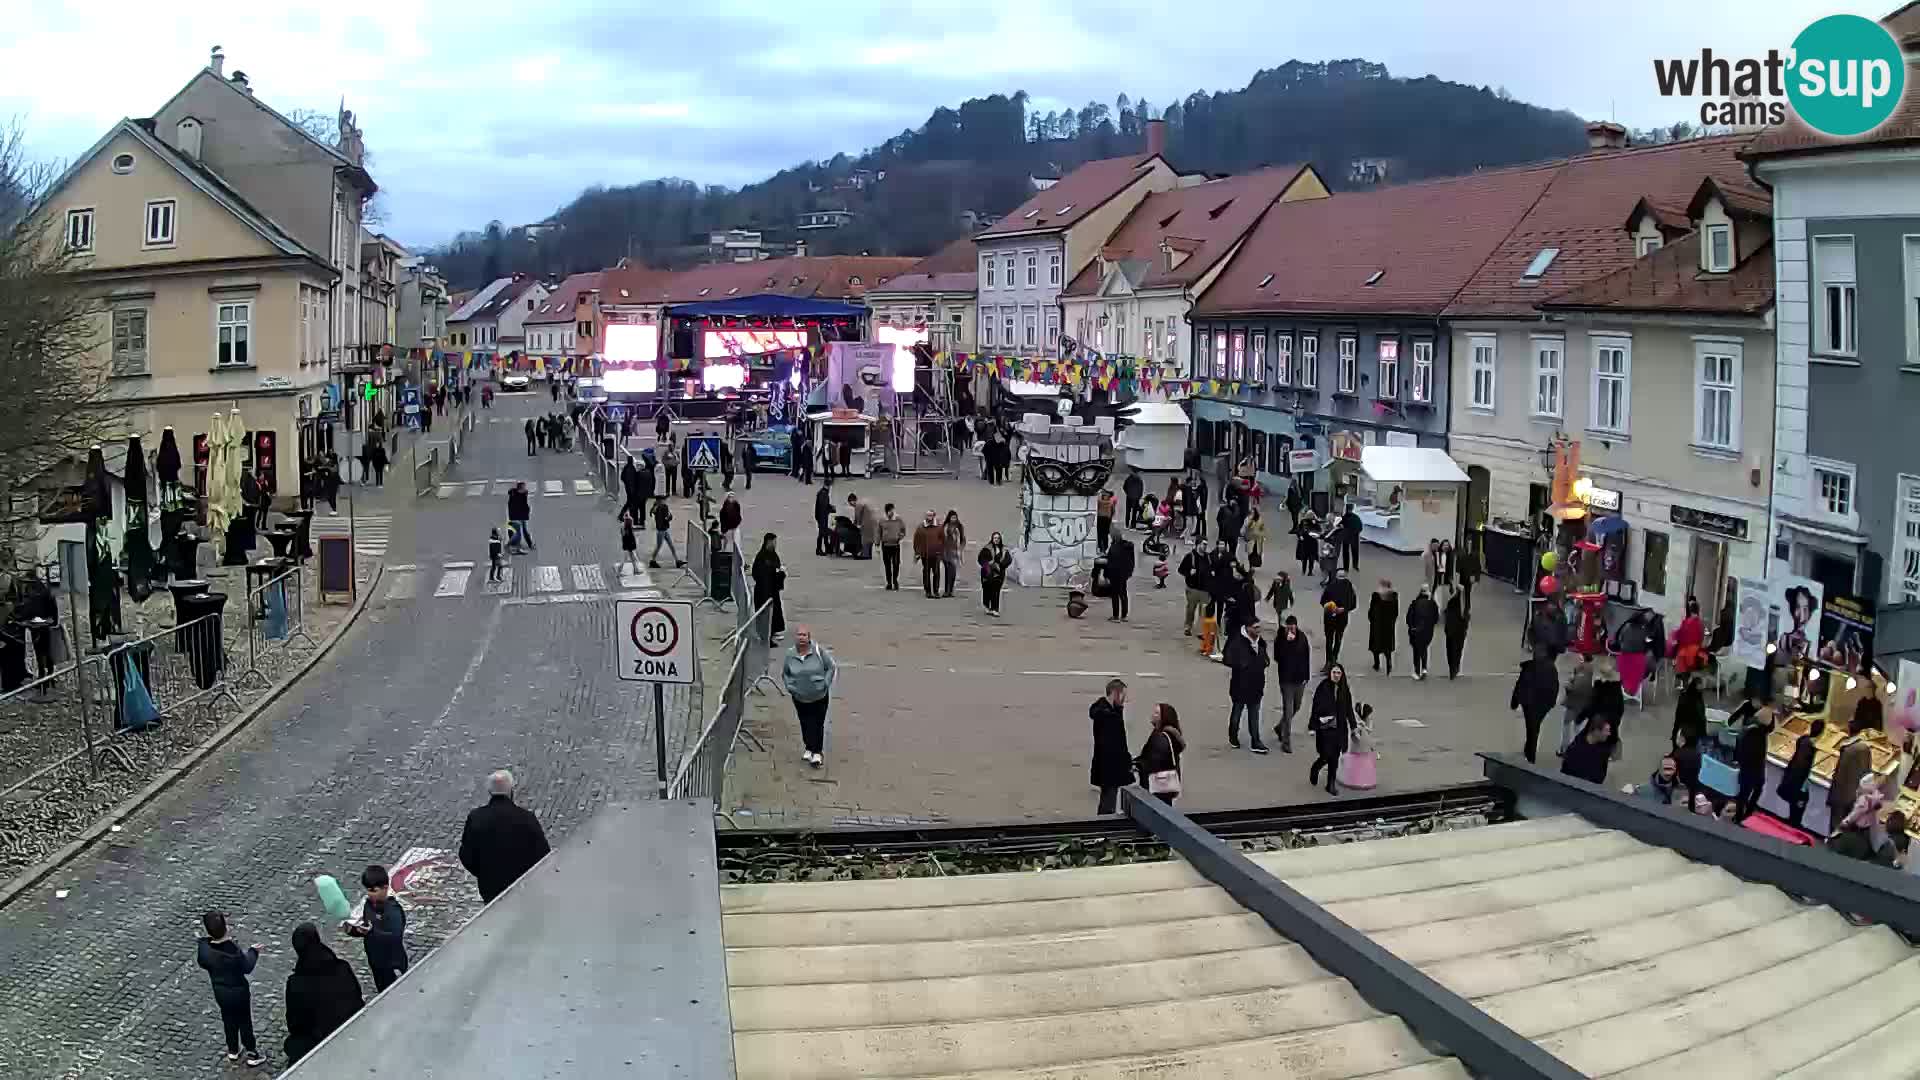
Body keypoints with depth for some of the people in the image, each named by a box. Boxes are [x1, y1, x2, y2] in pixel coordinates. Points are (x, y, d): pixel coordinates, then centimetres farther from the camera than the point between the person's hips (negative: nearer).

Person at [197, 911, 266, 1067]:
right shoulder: (234, 949, -34)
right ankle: (252, 1055, 29)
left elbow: (202, 963, -2)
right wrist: (253, 951, -1)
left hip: (220, 992, 4)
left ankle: (233, 1051, 44)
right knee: (245, 1022, 15)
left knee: (229, 1020, 26)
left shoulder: (204, 947, -23)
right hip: (239, 992, -4)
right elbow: (247, 967, -18)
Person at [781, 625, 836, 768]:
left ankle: (817, 752, 15)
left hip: (820, 697, -2)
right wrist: (790, 687, -3)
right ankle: (808, 748, 35)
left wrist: (825, 684, -12)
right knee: (805, 724, 13)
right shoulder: (790, 654, -7)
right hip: (800, 698, 2)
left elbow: (832, 667, -5)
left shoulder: (819, 650, -14)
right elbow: (784, 673, 9)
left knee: (818, 724, 1)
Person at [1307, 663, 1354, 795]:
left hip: (1339, 729, 4)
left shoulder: (1345, 690, 3)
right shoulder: (1322, 688, -8)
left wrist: (1353, 726, 12)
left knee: (1335, 757, 6)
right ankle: (1314, 769, 28)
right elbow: (1315, 708, -7)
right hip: (1325, 728, -4)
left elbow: (1349, 709, 11)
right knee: (1326, 756, -6)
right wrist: (1312, 726, -9)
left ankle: (1331, 785, 16)